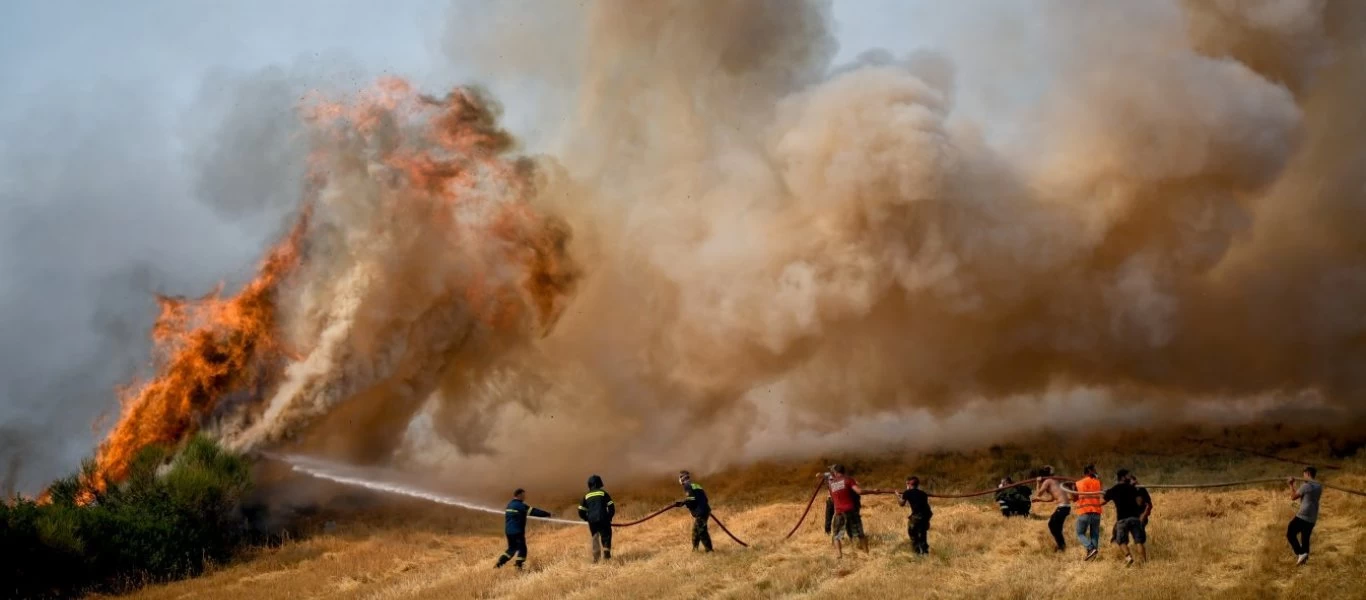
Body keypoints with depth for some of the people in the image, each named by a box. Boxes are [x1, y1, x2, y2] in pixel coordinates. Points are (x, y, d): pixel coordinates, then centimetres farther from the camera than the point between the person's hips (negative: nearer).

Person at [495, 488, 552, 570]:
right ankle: (518, 566, -6)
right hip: (517, 532, -9)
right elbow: (533, 511, -16)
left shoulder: (510, 504, 14)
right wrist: (547, 514, -13)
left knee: (512, 549, 17)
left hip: (509, 531, 9)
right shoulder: (519, 505, -14)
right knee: (522, 549, -1)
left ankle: (499, 564, 10)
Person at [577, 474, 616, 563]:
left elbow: (581, 512, 11)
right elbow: (611, 507, -3)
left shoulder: (586, 496, 13)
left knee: (595, 538, 14)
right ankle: (606, 556, -13)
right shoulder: (603, 493, 4)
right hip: (603, 519, -3)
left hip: (592, 521, 3)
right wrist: (609, 517, 10)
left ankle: (595, 558, 10)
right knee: (606, 537, 2)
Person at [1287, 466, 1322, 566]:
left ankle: (1300, 553, -11)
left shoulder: (1305, 485, -12)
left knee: (1290, 533, 2)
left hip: (1303, 516, -7)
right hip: (1312, 518, 7)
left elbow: (1293, 497, -4)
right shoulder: (1319, 487, 11)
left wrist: (1291, 485, 6)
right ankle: (1304, 559, 14)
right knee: (1305, 538, 15)